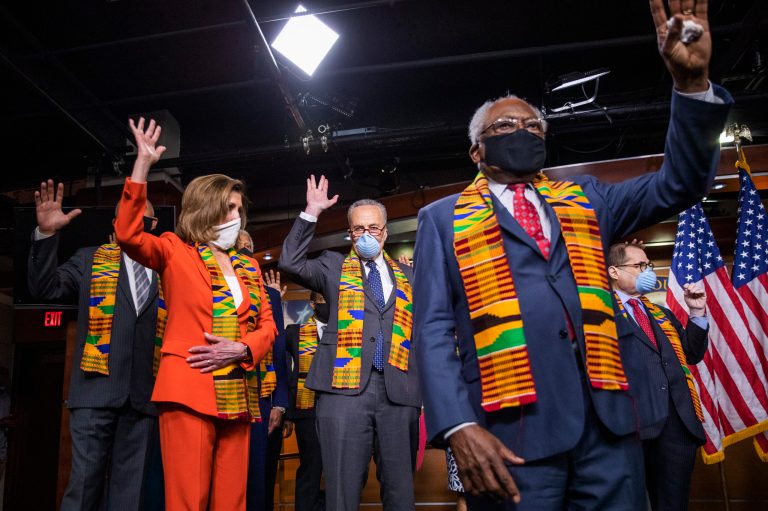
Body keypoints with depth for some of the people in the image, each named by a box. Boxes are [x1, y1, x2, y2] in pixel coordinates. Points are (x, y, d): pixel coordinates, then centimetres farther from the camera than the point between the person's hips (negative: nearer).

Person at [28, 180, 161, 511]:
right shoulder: (91, 259, 14)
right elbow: (44, 289, 1)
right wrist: (46, 234, -10)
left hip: (144, 393, 1)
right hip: (97, 388, -1)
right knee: (84, 481, -2)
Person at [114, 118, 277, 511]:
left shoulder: (248, 265, 18)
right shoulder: (176, 251, 5)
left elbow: (267, 324, 14)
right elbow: (128, 235, -14)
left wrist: (240, 349, -7)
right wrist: (143, 164, -18)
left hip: (237, 392, 5)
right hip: (189, 388, -5)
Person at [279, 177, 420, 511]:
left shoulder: (407, 275, 18)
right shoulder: (334, 267, 13)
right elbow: (290, 262, -3)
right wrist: (311, 214, -6)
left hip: (399, 391, 3)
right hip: (345, 389, -2)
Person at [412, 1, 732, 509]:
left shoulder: (585, 199, 19)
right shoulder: (444, 219, 8)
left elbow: (682, 182, 9)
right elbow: (434, 328, 0)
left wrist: (692, 81, -6)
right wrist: (459, 427, -14)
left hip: (607, 420, 3)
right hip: (510, 430, -3)